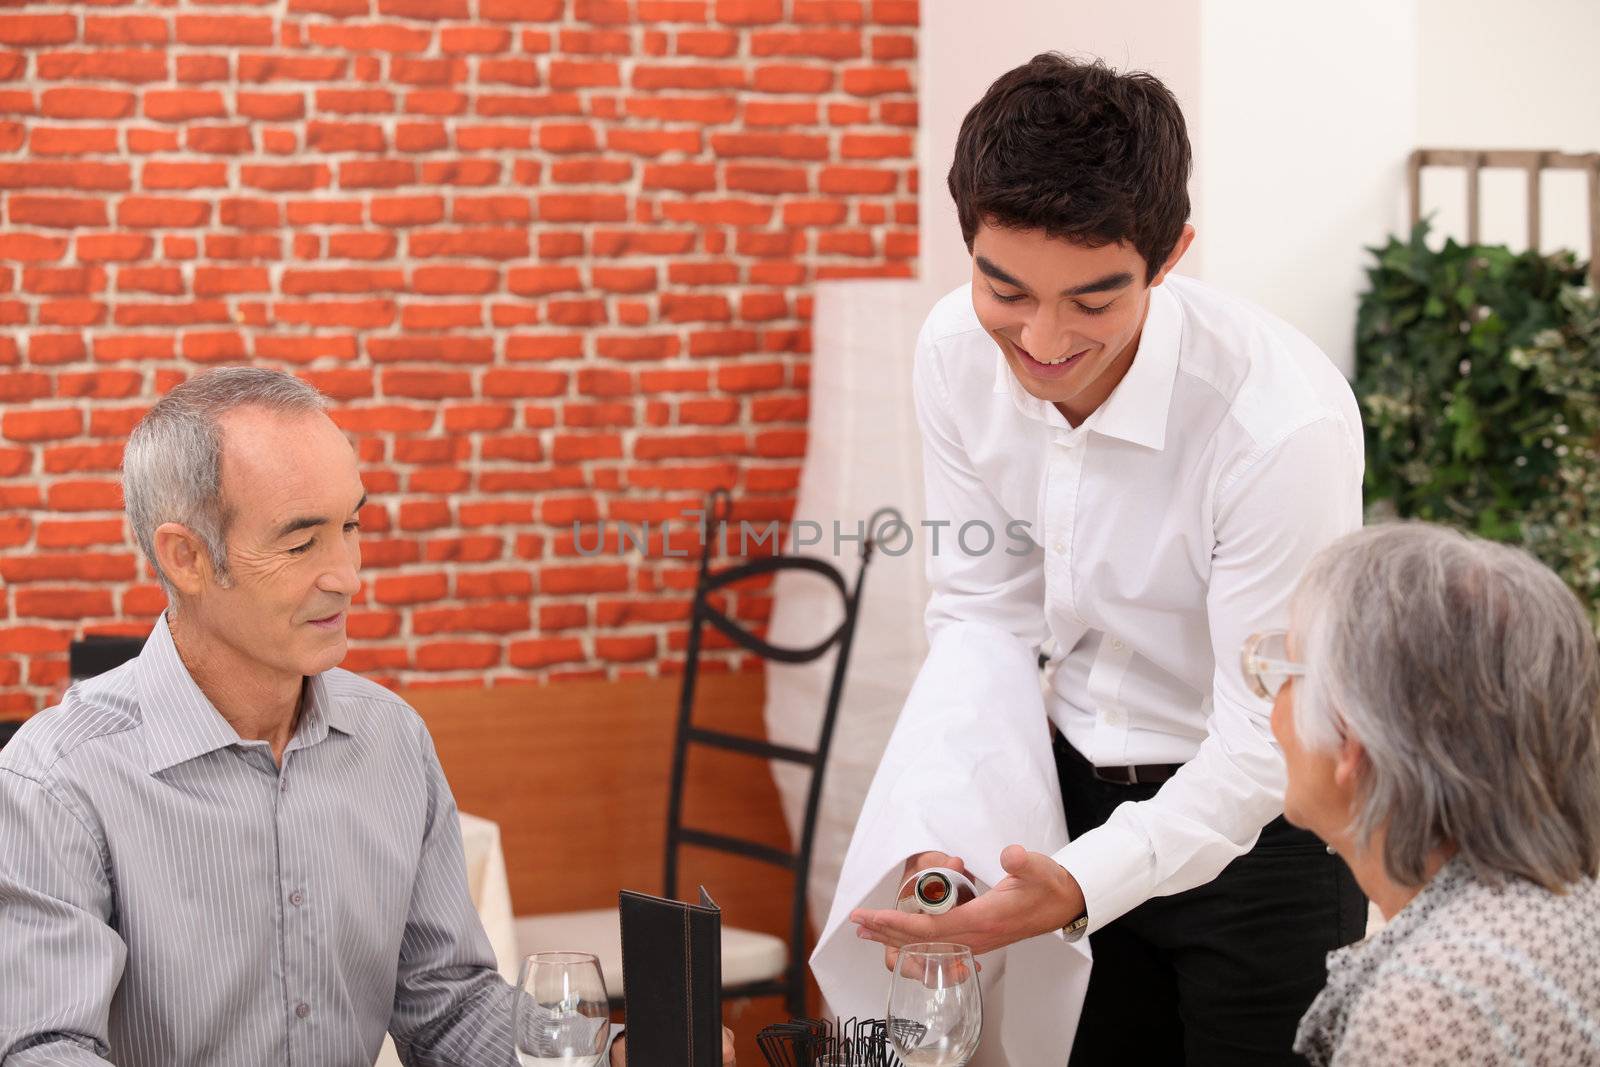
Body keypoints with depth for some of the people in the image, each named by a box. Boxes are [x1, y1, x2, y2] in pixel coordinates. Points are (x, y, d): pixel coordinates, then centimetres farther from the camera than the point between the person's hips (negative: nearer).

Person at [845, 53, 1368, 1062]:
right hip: (1081, 790, 5)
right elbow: (985, 611, -2)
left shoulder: (1282, 421, -30)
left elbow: (1266, 740, -25)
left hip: (1253, 822, -5)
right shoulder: (959, 349, -12)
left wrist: (1083, 888, -39)